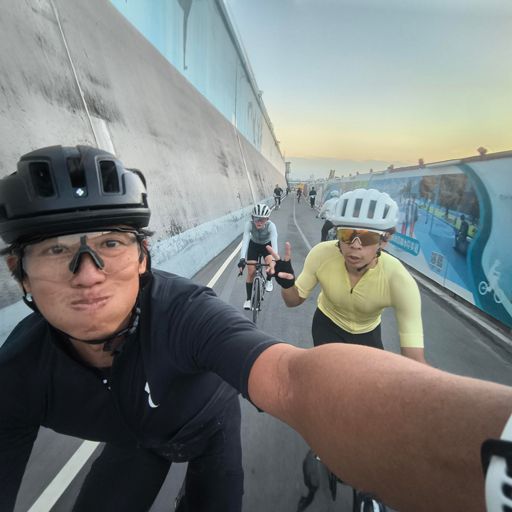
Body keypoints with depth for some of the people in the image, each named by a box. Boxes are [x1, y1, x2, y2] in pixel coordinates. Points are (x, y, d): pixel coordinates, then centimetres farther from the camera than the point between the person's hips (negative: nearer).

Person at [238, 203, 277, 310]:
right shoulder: (249, 224, -32)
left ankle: (268, 280, 8)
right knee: (251, 272, -7)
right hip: (254, 245, 1)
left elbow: (274, 243, -44)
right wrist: (242, 259, -55)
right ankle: (248, 299, 10)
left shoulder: (271, 226, -34)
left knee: (271, 265, -27)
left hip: (267, 245, 0)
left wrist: (273, 261, -59)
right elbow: (245, 241, -40)